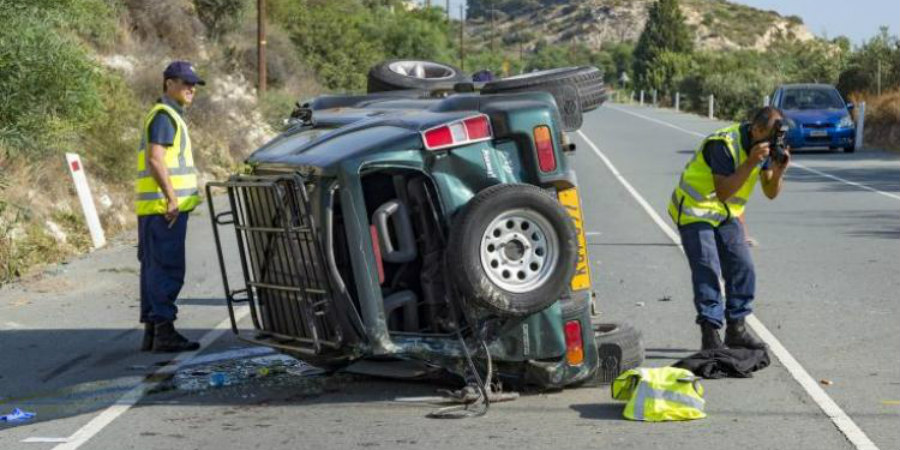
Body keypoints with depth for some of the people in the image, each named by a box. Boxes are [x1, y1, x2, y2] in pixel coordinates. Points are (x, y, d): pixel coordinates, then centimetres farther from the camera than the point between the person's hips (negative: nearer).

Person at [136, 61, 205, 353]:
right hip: (165, 207, -11)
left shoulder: (167, 116, 22)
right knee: (167, 269, -10)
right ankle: (164, 332, -11)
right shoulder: (164, 115, -11)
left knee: (154, 268, 11)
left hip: (155, 208, 11)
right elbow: (155, 159, -22)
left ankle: (151, 333, 15)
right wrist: (172, 198, -23)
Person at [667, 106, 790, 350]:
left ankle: (736, 330, 12)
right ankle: (710, 334, -11)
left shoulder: (766, 146, -3)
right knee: (707, 271, -15)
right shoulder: (723, 144, -28)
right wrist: (750, 163, -39)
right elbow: (723, 192, -32)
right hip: (695, 209, -7)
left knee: (742, 268, 1)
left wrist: (778, 171, -22)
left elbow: (771, 193, -1)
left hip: (725, 213, 8)